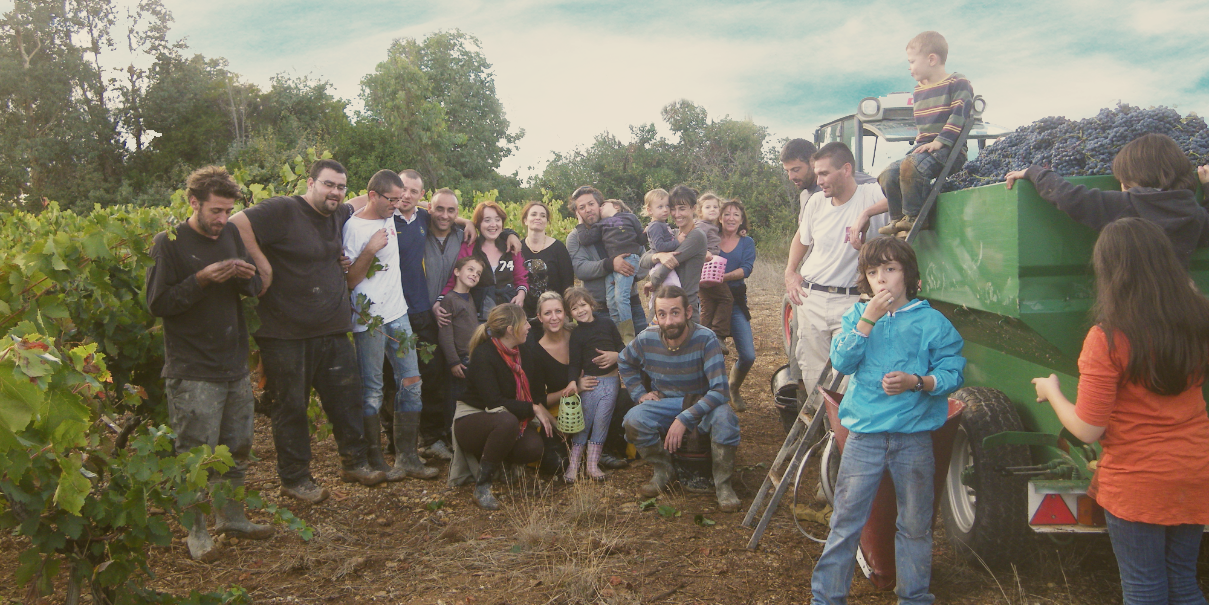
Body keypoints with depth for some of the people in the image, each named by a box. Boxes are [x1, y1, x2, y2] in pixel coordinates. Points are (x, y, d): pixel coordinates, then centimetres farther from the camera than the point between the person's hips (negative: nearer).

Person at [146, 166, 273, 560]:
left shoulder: (231, 234, 10)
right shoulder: (169, 243, -7)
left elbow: (254, 289, 16)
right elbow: (157, 303, -11)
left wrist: (247, 276, -7)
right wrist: (202, 279, -21)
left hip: (235, 365, 6)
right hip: (192, 372, -6)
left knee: (237, 447, 15)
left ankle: (231, 516, 30)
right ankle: (196, 531, 12)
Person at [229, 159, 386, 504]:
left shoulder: (340, 215, 10)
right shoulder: (283, 210, -11)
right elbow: (238, 223, -22)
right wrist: (262, 265, -20)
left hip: (332, 331, 6)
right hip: (286, 333, -6)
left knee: (346, 396, 12)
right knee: (291, 406, 6)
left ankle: (354, 462, 29)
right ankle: (294, 479, 20)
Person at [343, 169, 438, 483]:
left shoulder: (389, 218, 10)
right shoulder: (354, 227, -12)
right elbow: (349, 280, -12)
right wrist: (370, 250, -22)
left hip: (398, 314, 7)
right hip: (370, 320, -7)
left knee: (411, 382, 5)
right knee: (372, 390, 1)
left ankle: (407, 455, 12)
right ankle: (375, 458, 12)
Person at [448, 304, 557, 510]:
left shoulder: (522, 354, 3)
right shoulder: (484, 355, -20)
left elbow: (533, 392, 12)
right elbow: (494, 402, -27)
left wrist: (545, 415, -5)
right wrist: (534, 409, -20)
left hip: (509, 419, 7)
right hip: (472, 418, -7)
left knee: (533, 448, -23)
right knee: (507, 422, -39)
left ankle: (489, 457, 8)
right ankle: (482, 486, -23)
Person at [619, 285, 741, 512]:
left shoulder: (705, 339, -22)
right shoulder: (646, 339, -11)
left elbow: (720, 390, -27)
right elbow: (624, 362, 13)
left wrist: (684, 419, -31)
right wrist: (639, 393, 1)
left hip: (702, 405, -2)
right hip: (664, 405, 3)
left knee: (725, 417, -36)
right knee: (633, 420, -27)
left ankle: (723, 484, -12)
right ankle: (663, 470, 1)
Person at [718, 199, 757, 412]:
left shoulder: (747, 243, 9)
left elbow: (746, 268, -8)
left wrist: (723, 277, -24)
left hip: (736, 301, 1)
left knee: (748, 356, -5)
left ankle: (733, 388, 24)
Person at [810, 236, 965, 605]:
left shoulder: (931, 322, 0)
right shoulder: (858, 315, 5)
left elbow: (953, 372, -4)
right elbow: (841, 360, -9)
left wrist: (917, 382, -21)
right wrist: (869, 319, -16)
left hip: (914, 438, 0)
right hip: (864, 435, 1)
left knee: (915, 523, 12)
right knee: (846, 519, 4)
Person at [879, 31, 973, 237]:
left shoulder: (958, 83, -4)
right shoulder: (919, 90, 21)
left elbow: (958, 115, -14)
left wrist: (940, 141, -23)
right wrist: (919, 144, 13)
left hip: (949, 149, -8)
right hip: (923, 147, 8)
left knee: (910, 165, -33)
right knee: (888, 175, -10)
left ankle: (914, 217, -20)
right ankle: (897, 220, 4)